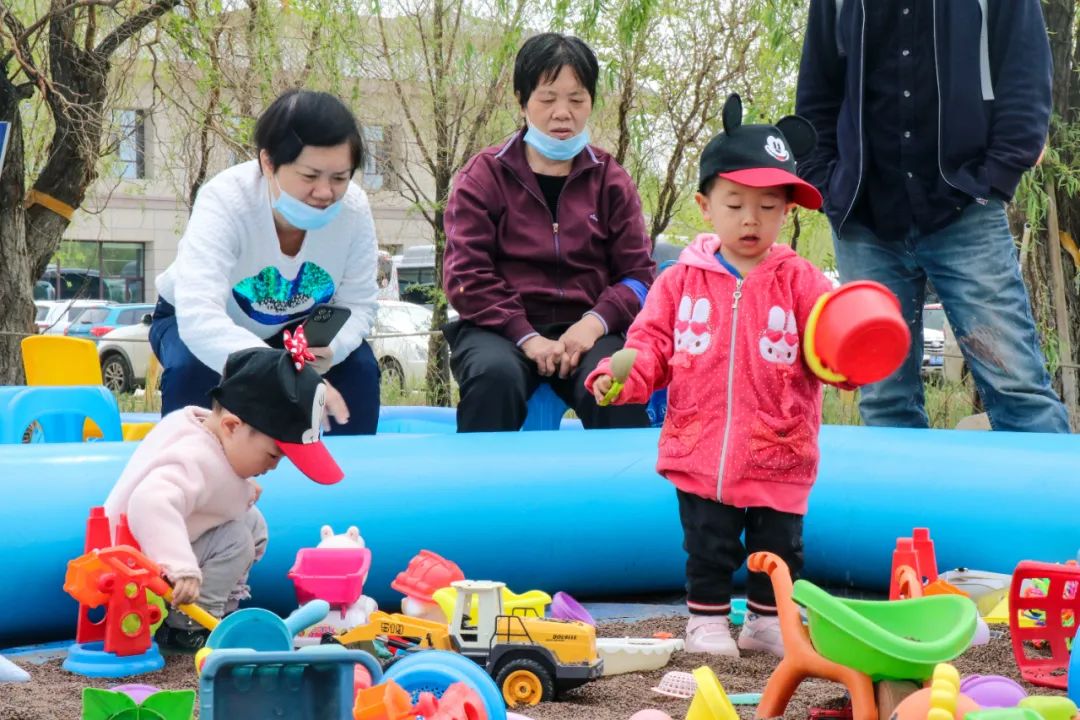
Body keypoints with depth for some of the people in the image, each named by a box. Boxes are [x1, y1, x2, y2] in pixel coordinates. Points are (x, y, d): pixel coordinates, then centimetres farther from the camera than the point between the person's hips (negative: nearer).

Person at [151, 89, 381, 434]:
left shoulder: (354, 209, -25)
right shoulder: (225, 201, -37)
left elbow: (358, 306, -14)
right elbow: (199, 318, -50)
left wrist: (331, 347, -40)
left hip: (292, 328, 4)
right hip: (195, 323, -3)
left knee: (359, 367, -19)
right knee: (191, 369, -33)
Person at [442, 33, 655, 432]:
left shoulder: (610, 180, 13)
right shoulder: (484, 175, 6)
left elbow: (638, 274, 8)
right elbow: (465, 275, -3)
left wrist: (594, 323, -13)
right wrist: (526, 338, -16)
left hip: (585, 330, 1)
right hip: (501, 328, -1)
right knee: (495, 376, -36)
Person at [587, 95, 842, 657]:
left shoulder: (800, 281, -1)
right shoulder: (681, 280, 3)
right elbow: (653, 342, 5)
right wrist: (623, 373, -13)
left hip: (777, 457, 0)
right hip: (701, 454, 0)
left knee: (778, 549, 12)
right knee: (707, 548, 8)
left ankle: (768, 619, 29)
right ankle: (706, 619, 23)